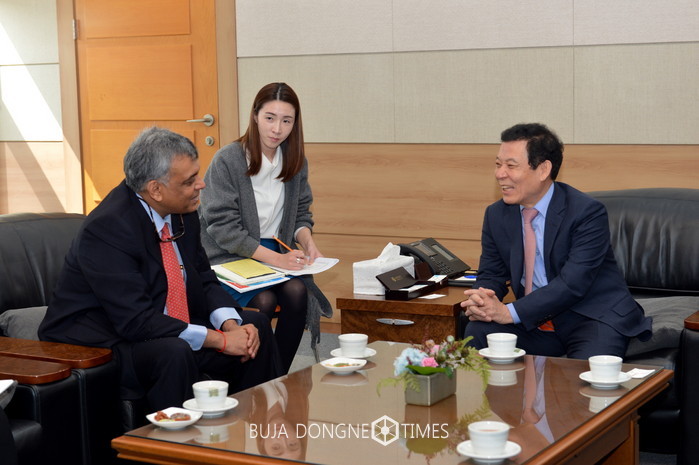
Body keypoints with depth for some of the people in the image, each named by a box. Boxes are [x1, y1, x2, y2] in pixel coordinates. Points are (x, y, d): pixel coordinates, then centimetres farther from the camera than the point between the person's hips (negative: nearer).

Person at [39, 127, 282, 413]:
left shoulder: (182, 212, -1)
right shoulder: (106, 229, -25)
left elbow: (204, 281, 8)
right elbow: (136, 321, -29)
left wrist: (231, 324, -12)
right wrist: (220, 340, -27)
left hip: (170, 330, 9)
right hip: (99, 345, -8)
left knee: (255, 326, 3)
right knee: (175, 354, -35)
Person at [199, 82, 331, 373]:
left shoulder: (296, 161, 7)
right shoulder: (227, 160, -11)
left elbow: (301, 213, 16)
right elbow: (223, 228, -15)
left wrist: (307, 241, -9)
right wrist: (275, 259, -23)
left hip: (277, 253, 4)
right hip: (228, 259, -4)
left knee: (298, 291, -27)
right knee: (263, 301, -32)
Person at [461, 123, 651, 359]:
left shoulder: (588, 212, -15)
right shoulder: (496, 215, 4)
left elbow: (573, 284, -23)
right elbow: (490, 275, 7)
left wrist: (509, 312, -30)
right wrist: (480, 301, -19)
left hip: (592, 319, -5)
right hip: (535, 322, 5)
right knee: (477, 332, -19)